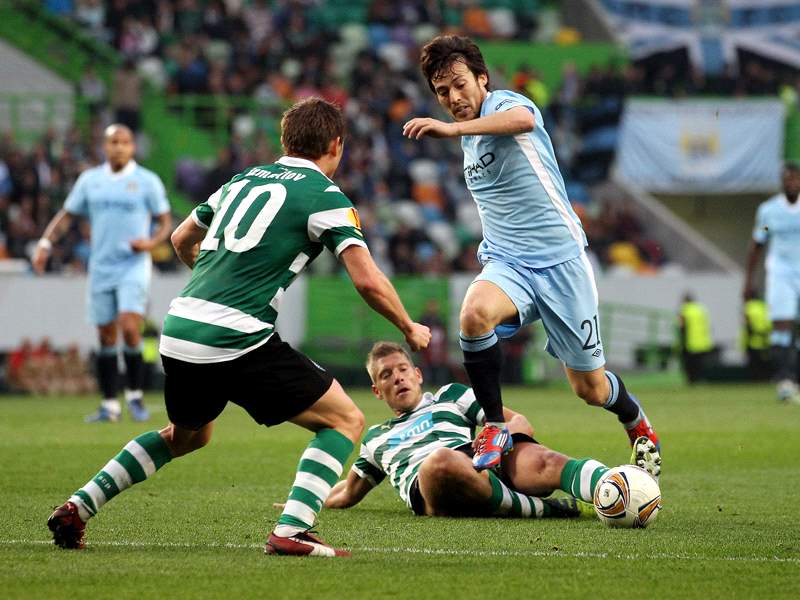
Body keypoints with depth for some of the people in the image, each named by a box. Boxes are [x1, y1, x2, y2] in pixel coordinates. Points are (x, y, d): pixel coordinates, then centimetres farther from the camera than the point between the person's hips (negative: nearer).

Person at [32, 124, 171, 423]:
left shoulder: (147, 181, -1)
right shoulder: (90, 180, 8)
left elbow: (165, 223, 2)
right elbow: (67, 215, 12)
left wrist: (151, 242, -19)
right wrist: (45, 242, -2)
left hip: (134, 266, -3)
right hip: (101, 267, 3)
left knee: (129, 328, -18)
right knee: (106, 336, 5)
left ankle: (135, 395, -2)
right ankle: (110, 404, 13)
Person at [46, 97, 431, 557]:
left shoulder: (245, 180, 20)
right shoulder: (324, 196, -1)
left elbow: (182, 240, 33)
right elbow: (368, 280, -8)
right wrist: (410, 329, 9)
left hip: (178, 331, 7)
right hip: (237, 340, -7)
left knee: (187, 435, 32)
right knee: (346, 420, 3)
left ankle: (78, 507, 24)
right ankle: (292, 531, -13)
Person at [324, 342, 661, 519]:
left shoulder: (450, 396, 32)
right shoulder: (376, 439, 38)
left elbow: (520, 423, 20)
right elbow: (348, 494, 48)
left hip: (477, 465, 1)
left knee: (539, 460, -35)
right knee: (441, 461, -41)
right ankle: (548, 509, -32)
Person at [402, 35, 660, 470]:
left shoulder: (504, 103, -11)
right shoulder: (469, 140, 13)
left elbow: (523, 119, -39)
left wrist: (453, 128, -48)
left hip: (561, 259, -5)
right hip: (507, 265, 5)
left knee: (591, 389, 3)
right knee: (474, 312, -32)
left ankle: (638, 425, 38)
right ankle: (494, 428, -19)